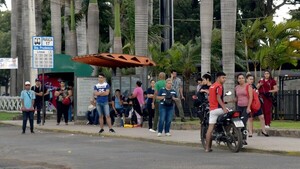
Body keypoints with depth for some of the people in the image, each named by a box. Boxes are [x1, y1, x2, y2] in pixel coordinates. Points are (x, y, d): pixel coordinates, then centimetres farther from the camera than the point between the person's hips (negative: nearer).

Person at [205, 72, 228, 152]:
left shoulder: (212, 86, 20)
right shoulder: (219, 86, -8)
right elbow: (218, 98, -17)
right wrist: (224, 108, -24)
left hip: (211, 109, 9)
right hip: (218, 108, -9)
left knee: (210, 128, 5)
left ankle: (207, 147, 2)